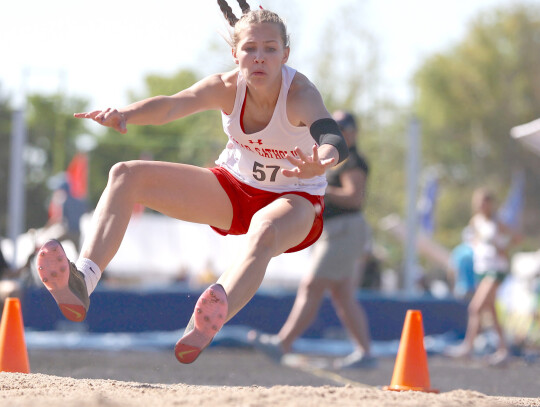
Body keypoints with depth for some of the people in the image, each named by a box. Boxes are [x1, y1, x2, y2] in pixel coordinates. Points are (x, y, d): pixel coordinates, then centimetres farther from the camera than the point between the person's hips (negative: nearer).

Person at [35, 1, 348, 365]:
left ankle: (205, 328, -71)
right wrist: (125, 115, -57)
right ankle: (81, 283, -32)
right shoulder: (227, 88, -17)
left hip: (295, 200, -5)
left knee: (264, 234, -44)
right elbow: (172, 105, -35)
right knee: (127, 176, -12)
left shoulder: (301, 95, -27)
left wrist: (321, 162, -73)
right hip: (234, 188, 5)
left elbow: (333, 138, -48)